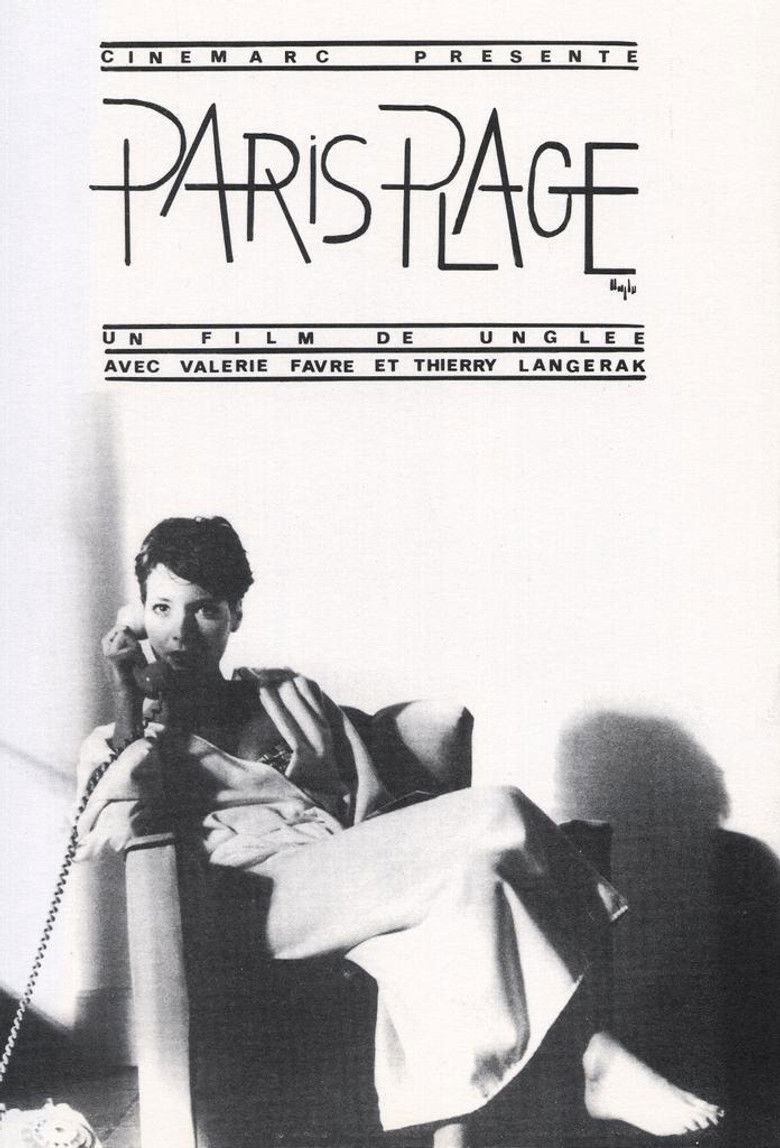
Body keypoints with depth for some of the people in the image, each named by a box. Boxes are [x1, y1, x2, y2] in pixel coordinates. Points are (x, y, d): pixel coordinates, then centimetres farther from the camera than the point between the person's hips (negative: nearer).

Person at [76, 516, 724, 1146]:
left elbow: (373, 812, 17)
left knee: (468, 883, -33)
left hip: (359, 887, 4)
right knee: (495, 818, -25)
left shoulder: (290, 694, 25)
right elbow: (103, 839, -6)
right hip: (267, 899, -4)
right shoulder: (122, 742, 17)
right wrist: (125, 693, -7)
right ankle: (594, 1061, -19)